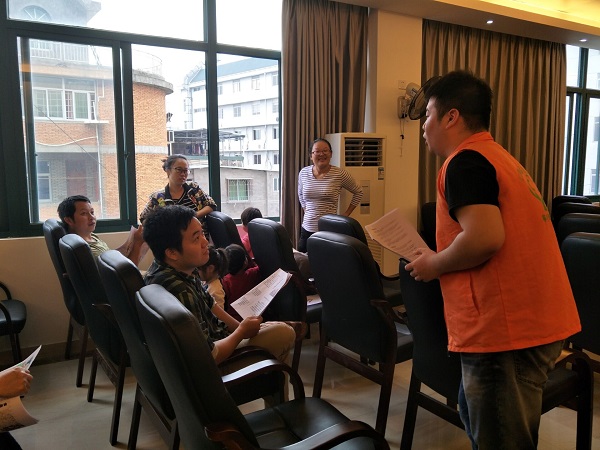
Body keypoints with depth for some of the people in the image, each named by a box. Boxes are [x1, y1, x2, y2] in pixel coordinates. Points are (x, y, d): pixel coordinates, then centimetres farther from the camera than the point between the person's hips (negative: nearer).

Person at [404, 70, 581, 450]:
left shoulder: (465, 161, -12)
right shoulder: (499, 157, 19)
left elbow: (485, 237, -26)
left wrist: (434, 264, -9)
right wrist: (443, 260, 18)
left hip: (507, 329, -10)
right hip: (538, 322, 10)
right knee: (475, 414, 24)